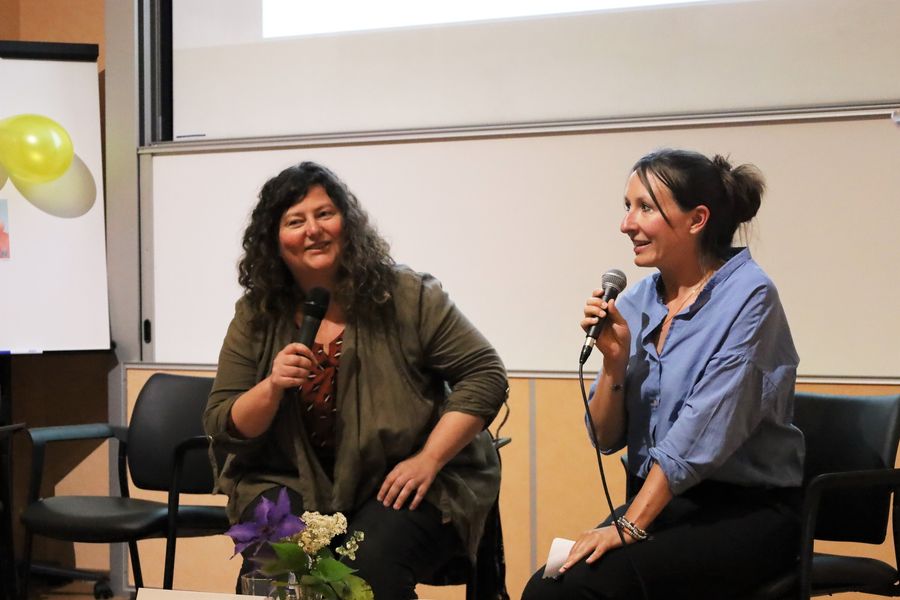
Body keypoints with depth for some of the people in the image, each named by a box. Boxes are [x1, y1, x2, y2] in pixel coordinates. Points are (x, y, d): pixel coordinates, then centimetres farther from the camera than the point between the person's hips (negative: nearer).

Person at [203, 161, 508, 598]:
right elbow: (221, 427, 5)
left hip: (398, 484, -2)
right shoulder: (256, 316, 4)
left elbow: (484, 375, -6)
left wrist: (428, 460, -16)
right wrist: (272, 389, -17)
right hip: (294, 485, 2)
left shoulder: (408, 296, -4)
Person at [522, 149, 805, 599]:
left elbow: (700, 436, -19)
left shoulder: (748, 298, -11)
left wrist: (628, 525, -22)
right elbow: (607, 438, 9)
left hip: (745, 512, -5)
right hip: (656, 503, 5)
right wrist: (614, 359, -7)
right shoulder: (636, 303, 6)